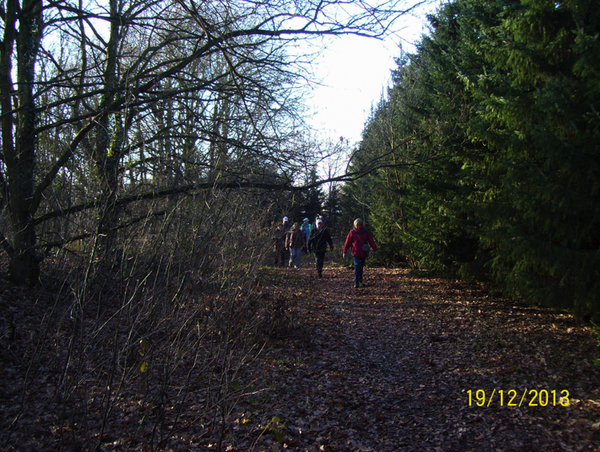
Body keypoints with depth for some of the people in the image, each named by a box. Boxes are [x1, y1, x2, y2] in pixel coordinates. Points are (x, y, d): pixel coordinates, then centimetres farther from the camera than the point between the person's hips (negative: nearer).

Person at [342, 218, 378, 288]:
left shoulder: (366, 232, 5)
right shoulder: (352, 233, -1)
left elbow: (371, 241, 2)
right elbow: (347, 242, 3)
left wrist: (375, 249, -8)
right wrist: (344, 252, 4)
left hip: (363, 253, 3)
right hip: (356, 253, -3)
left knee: (361, 267, 13)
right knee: (357, 266, -14)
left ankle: (360, 281, 27)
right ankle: (356, 282, -13)